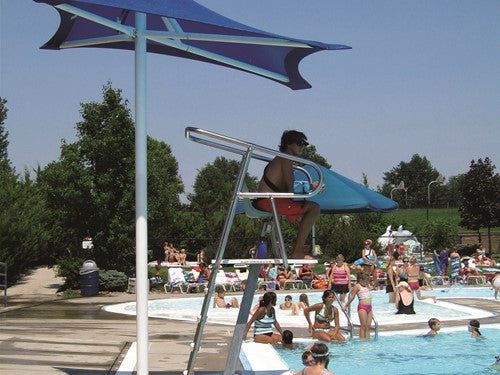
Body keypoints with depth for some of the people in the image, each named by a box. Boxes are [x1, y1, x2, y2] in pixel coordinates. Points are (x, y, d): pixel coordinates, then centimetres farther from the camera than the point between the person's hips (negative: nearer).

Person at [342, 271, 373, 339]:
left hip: (369, 307, 6)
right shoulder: (357, 286, -3)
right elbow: (352, 297, 2)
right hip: (362, 306, -6)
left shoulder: (367, 286, 17)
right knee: (363, 326, -7)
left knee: (368, 326, 3)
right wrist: (346, 306, 5)